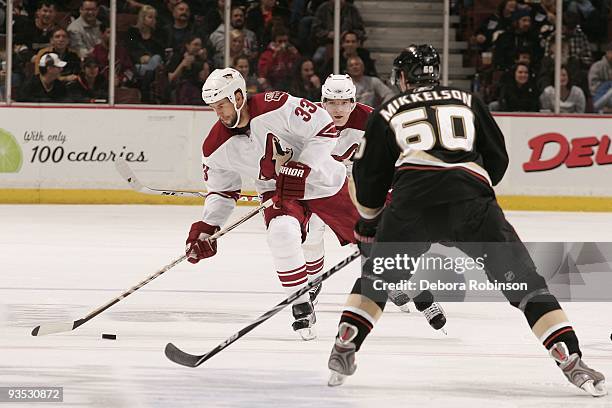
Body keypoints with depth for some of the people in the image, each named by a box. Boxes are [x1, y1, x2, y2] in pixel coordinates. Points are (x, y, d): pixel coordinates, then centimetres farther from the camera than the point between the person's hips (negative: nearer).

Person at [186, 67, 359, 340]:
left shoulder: (278, 107, -29)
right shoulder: (216, 148, -13)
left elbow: (325, 130, -23)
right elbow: (221, 190, 2)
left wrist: (300, 169, -27)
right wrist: (205, 228, -9)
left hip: (321, 177, -2)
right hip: (277, 191, 2)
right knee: (282, 232, -30)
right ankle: (301, 307, -16)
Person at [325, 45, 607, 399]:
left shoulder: (388, 114, 26)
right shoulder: (468, 102, 27)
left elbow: (369, 177, 25)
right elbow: (498, 160, 24)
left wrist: (370, 223, 41)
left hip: (412, 201, 0)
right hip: (472, 201, 0)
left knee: (377, 276, 25)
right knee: (523, 282, 5)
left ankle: (344, 352, 15)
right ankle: (571, 360, -7)